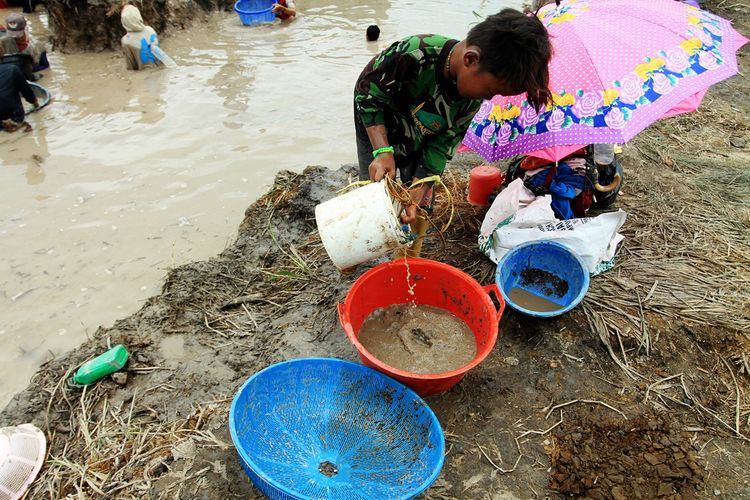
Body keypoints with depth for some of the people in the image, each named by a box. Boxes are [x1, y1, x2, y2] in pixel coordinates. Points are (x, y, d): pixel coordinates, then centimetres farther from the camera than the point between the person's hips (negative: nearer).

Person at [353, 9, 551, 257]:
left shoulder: (473, 98, -23)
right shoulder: (413, 54, -39)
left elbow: (443, 144, -15)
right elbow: (366, 93, -25)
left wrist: (416, 194, -24)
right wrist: (383, 151, -33)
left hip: (419, 147, 4)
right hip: (377, 132, -3)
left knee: (420, 209, 3)